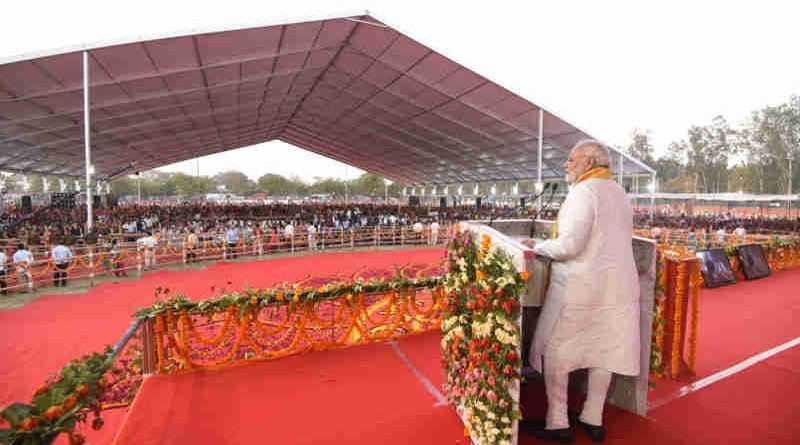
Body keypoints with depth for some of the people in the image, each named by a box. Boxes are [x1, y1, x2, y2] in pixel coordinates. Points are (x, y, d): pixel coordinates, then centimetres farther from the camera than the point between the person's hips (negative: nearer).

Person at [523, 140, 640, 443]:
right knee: (603, 350, 15)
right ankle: (593, 420, 29)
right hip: (618, 284, 9)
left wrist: (540, 248, -7)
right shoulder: (620, 193, 14)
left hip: (580, 285, -8)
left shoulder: (584, 191, -15)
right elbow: (609, 239, 16)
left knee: (554, 350, 5)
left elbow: (569, 245, -24)